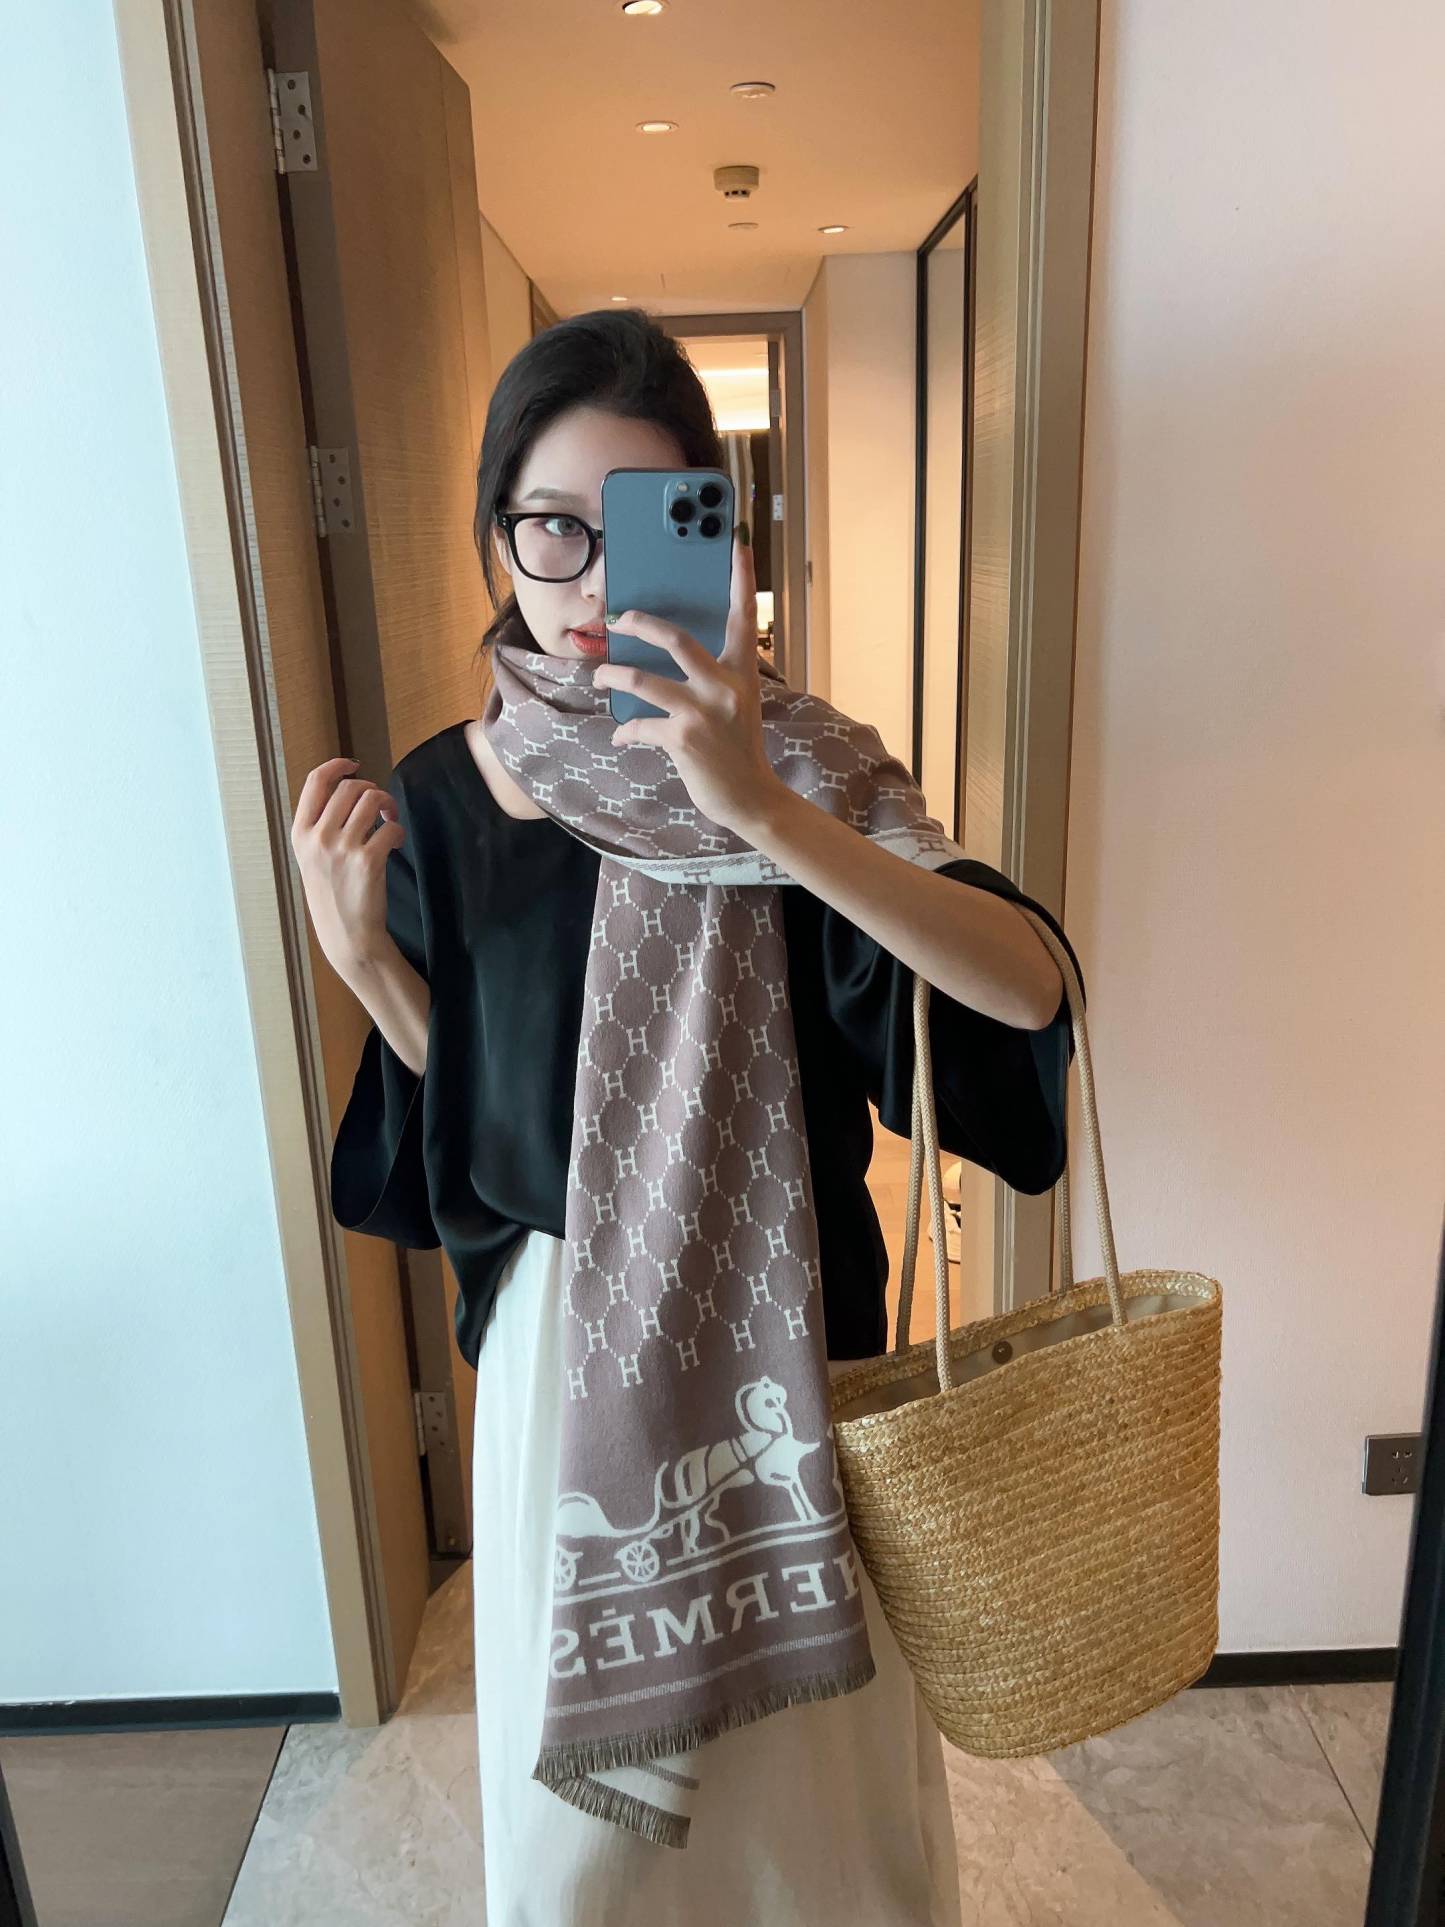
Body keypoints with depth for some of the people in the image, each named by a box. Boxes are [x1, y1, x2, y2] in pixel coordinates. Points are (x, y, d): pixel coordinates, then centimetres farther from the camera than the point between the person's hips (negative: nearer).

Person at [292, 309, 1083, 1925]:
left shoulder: (785, 767, -15)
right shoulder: (433, 799, -6)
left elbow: (1030, 986, -29)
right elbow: (462, 1108, 3)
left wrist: (763, 811, -40)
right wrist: (359, 950, -14)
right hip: (559, 1327, 2)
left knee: (802, 1737, 22)